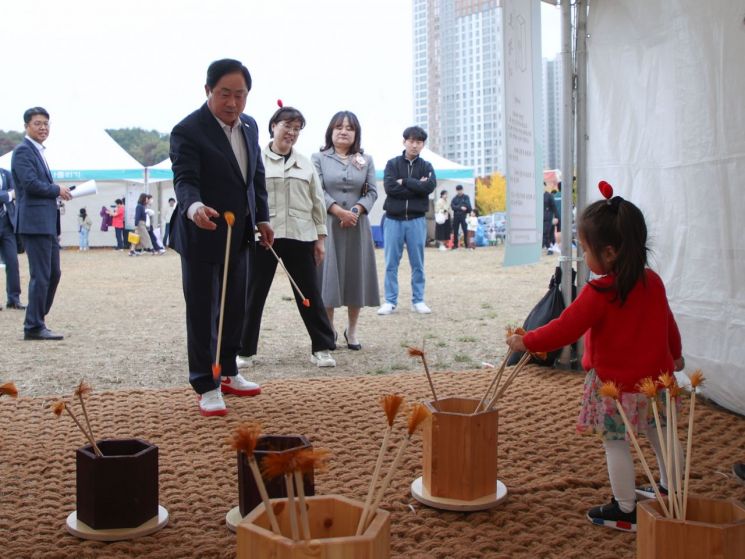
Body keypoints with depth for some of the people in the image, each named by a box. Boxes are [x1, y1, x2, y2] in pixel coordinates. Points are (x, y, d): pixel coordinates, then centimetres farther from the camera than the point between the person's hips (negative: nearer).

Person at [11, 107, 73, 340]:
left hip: (48, 222, 10)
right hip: (34, 222, -10)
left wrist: (59, 193, 10)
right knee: (40, 275, -6)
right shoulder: (23, 150, -9)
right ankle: (34, 327, 3)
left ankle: (36, 321, 22)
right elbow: (31, 183, -20)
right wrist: (57, 190, -8)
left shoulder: (38, 151, 21)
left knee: (53, 273, 13)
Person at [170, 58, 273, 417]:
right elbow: (185, 180, -25)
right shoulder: (188, 131, -16)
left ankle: (226, 373, 32)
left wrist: (262, 218, 13)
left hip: (238, 235, 8)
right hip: (202, 236, -7)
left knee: (235, 307, 17)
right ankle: (206, 386, 8)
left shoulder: (249, 126, 7)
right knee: (202, 312, -1)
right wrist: (195, 207, -45)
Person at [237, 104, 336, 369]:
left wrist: (320, 237, 9)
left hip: (300, 237, 3)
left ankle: (322, 348, 13)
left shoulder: (305, 164, 13)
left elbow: (317, 202, 14)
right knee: (253, 294, 3)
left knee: (310, 293, 5)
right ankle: (244, 351, 13)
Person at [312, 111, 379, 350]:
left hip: (357, 226, 2)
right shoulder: (318, 158, 5)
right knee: (328, 276, -2)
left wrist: (356, 211, -13)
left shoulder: (366, 160, 12)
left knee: (356, 276, 4)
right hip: (328, 225, -2)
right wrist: (340, 212, -16)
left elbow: (371, 192, 5)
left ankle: (352, 330, 16)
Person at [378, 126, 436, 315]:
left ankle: (418, 300, 14)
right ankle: (390, 301, 8)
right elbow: (389, 187, -11)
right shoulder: (392, 164, 5)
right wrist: (417, 186, -10)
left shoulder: (426, 166, 9)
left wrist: (404, 182, -10)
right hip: (393, 219, -1)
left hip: (417, 220, 1)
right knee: (391, 263, 2)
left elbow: (430, 186, -11)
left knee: (418, 263, 6)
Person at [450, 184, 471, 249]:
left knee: (465, 230, -7)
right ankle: (455, 244, 13)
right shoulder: (455, 198, 9)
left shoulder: (466, 197, 4)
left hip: (463, 216, -2)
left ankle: (466, 244, -3)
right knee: (455, 231, 5)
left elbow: (468, 206, -3)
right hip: (456, 216, 2)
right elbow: (452, 206, -5)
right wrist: (460, 208, -15)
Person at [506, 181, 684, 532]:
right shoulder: (653, 282, 0)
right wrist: (676, 355, 31)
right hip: (656, 379, 8)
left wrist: (526, 342, -8)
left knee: (616, 443, 5)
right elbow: (668, 323, 14)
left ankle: (626, 511, 13)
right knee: (660, 438, 22)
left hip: (615, 385, -8)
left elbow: (565, 330, -20)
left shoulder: (599, 293, -22)